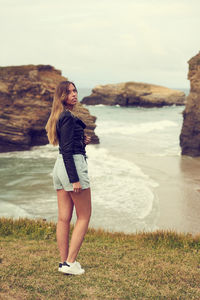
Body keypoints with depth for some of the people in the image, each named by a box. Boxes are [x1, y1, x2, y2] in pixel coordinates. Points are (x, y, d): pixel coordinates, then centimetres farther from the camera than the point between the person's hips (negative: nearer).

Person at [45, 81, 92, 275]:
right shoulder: (68, 117, -14)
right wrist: (75, 179, -20)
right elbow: (67, 151, -19)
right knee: (84, 216, 0)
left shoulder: (59, 117, 16)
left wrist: (82, 141, 8)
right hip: (74, 165, -9)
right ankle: (70, 262, 0)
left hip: (59, 166, 9)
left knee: (64, 217, 9)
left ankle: (63, 261, 14)